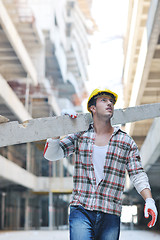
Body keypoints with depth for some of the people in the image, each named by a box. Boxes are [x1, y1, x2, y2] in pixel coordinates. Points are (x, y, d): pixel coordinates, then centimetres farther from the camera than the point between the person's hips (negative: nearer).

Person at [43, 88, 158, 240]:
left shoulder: (126, 142, 8)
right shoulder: (80, 136, 9)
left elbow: (138, 175, 5)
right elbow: (51, 154, 5)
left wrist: (149, 200, -11)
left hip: (110, 215, 1)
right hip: (81, 210, -1)